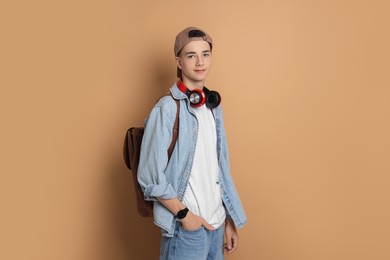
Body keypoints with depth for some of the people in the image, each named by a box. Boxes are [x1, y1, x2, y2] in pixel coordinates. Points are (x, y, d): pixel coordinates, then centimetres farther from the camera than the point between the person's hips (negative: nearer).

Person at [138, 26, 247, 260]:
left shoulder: (213, 105, 7)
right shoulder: (168, 109, -14)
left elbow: (220, 168, 10)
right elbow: (150, 176, -15)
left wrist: (229, 221, 9)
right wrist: (184, 215, -12)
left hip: (216, 224, 6)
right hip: (187, 228, -6)